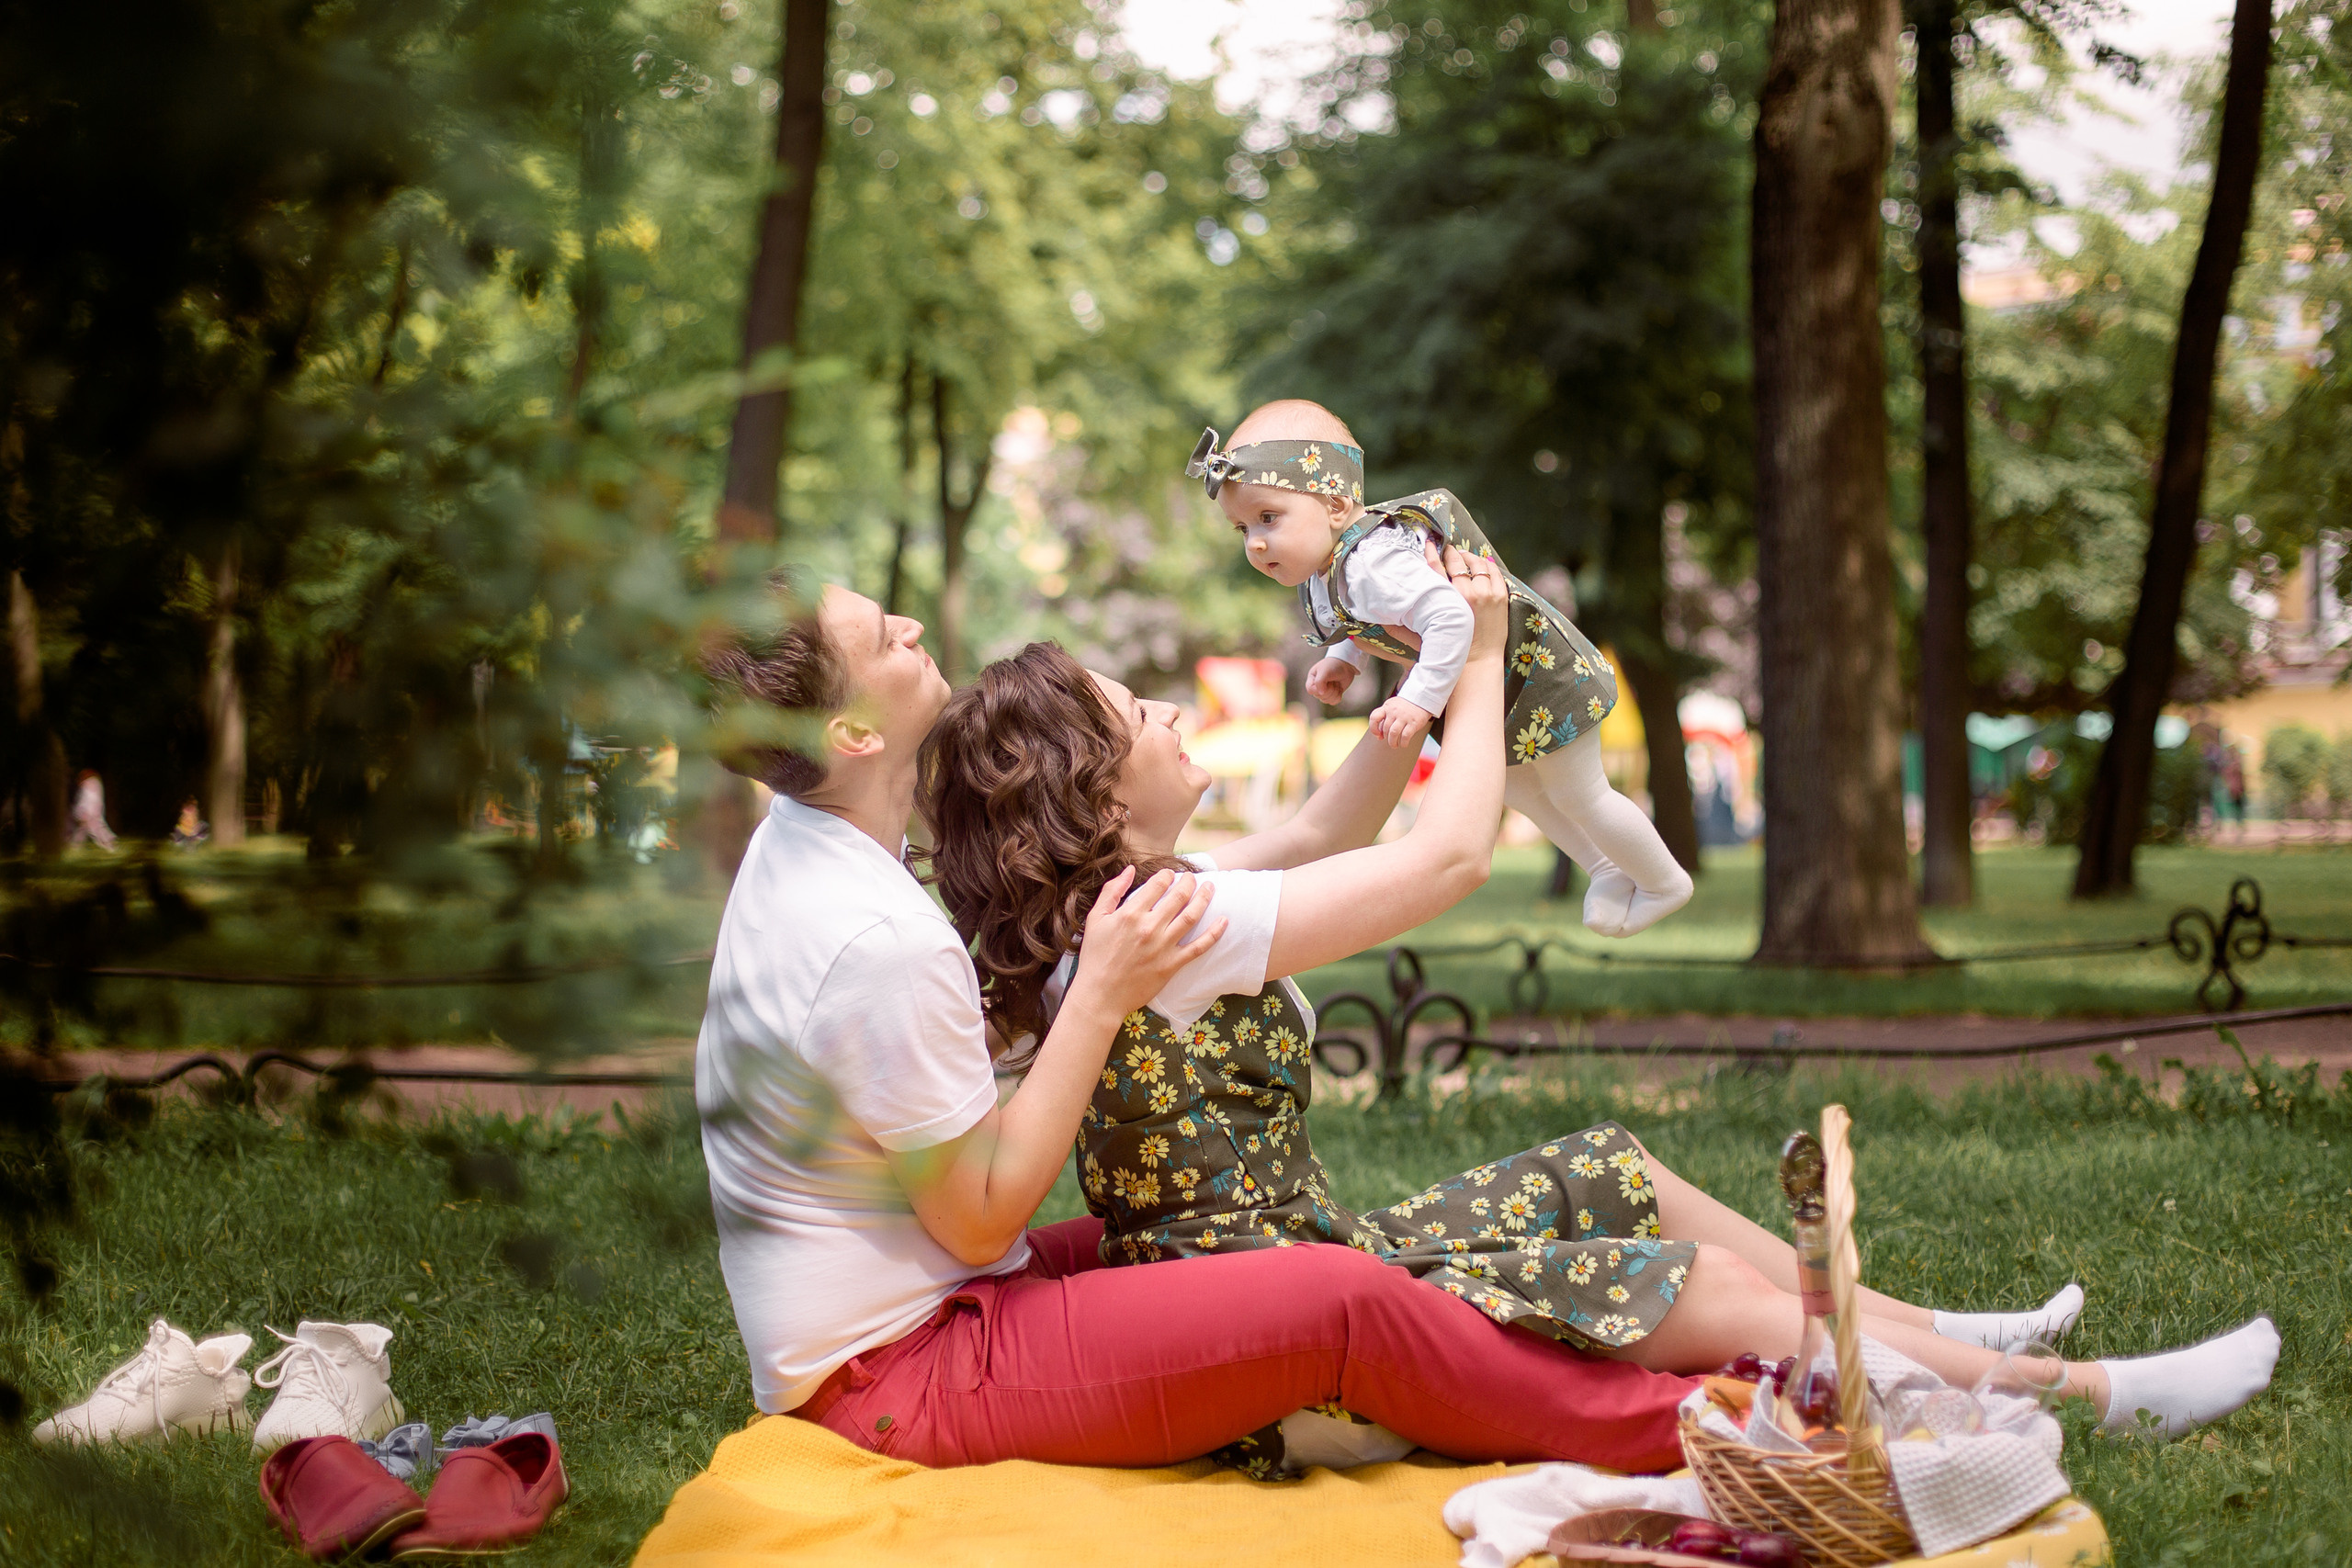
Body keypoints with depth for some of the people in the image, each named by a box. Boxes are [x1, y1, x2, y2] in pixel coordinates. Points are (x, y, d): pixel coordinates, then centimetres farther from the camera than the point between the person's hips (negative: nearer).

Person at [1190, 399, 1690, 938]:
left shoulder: (1371, 565, -40)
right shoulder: (1325, 569, -7)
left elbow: (1449, 616, -49)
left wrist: (1420, 700, -47)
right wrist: (1344, 660, 1)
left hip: (1539, 668, -10)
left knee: (1576, 796, 10)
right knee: (1514, 787, 30)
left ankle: (1666, 882, 35)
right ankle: (1608, 869, 50)